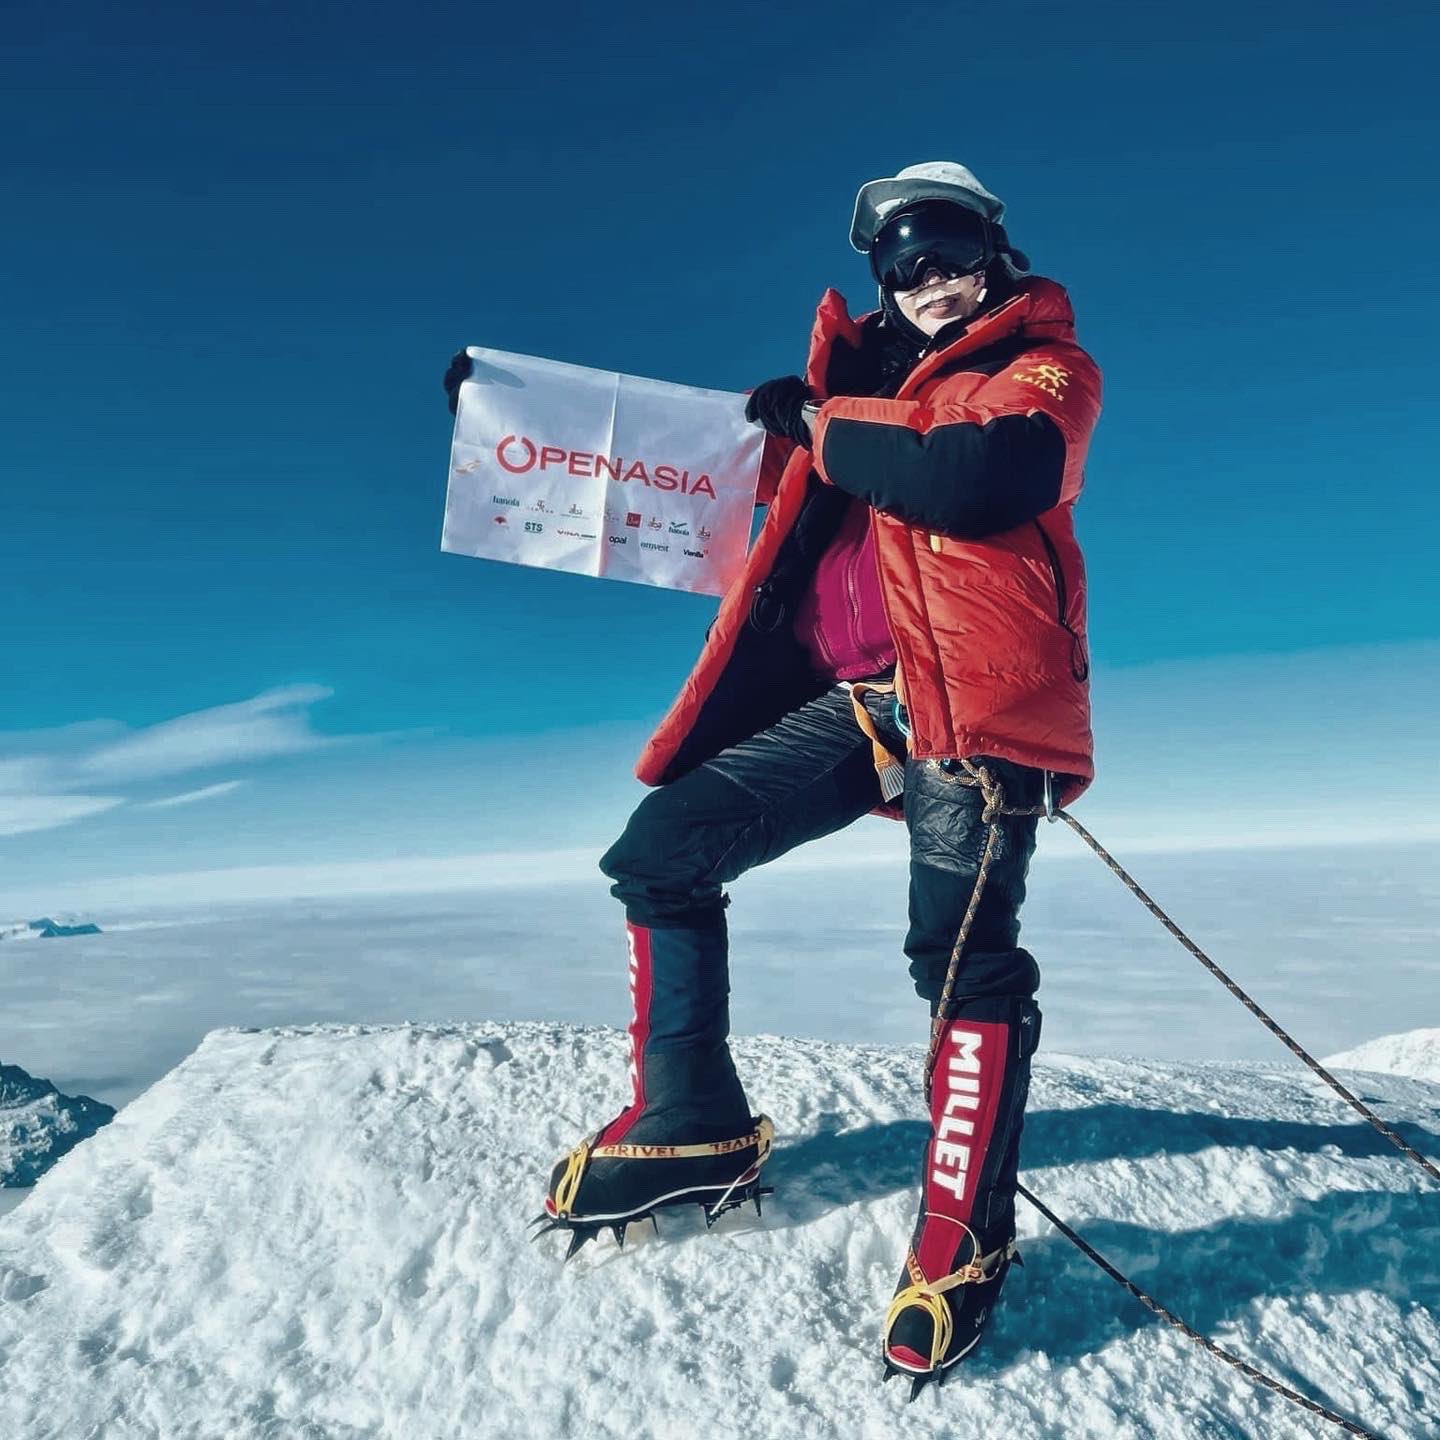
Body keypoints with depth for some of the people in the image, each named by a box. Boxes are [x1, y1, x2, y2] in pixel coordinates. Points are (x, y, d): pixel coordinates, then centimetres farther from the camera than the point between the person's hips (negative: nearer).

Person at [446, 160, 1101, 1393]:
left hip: (974, 695, -5)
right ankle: (692, 1125, 13)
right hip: (848, 695, 6)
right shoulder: (863, 376, 23)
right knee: (660, 853, -1)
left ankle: (962, 1240, 4)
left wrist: (827, 433, -3)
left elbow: (976, 477, -15)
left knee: (963, 956, -14)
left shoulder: (1045, 368, 7)